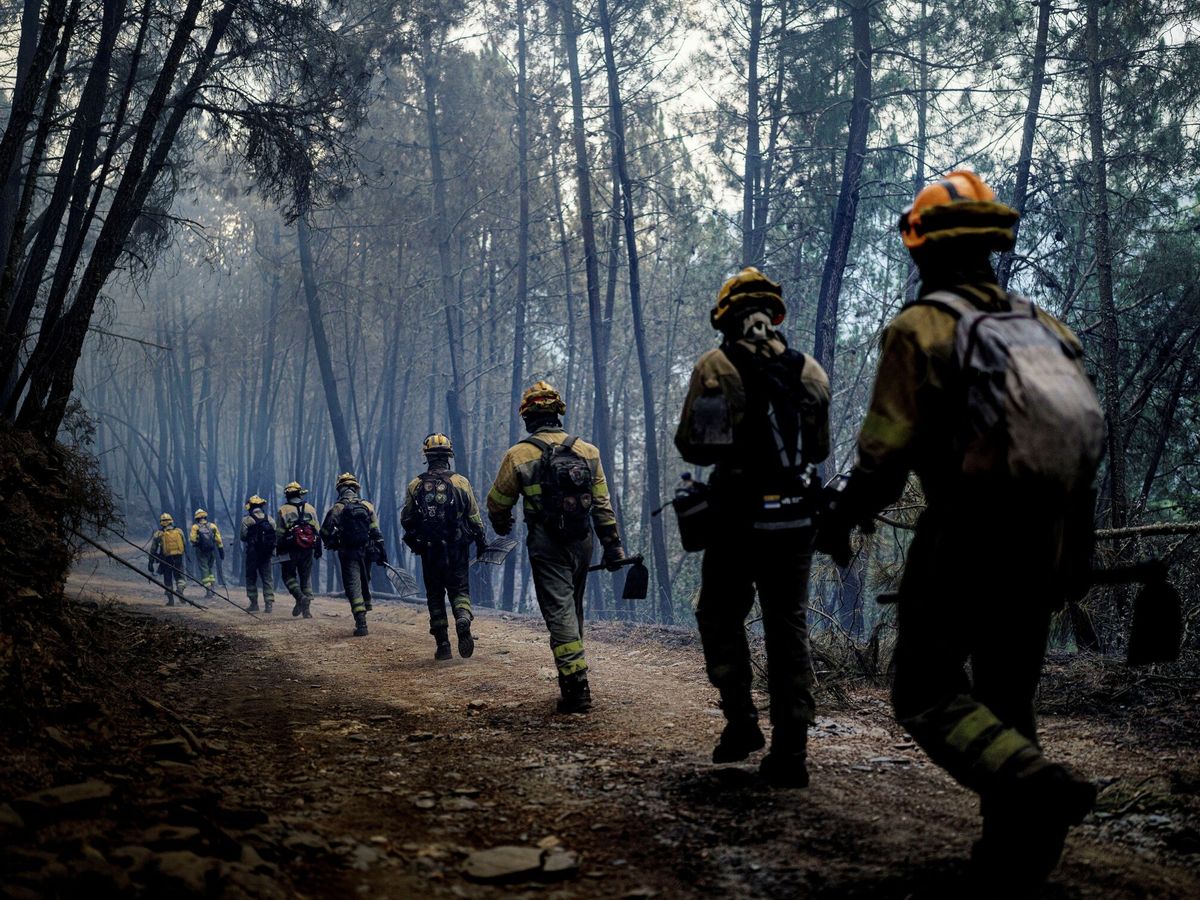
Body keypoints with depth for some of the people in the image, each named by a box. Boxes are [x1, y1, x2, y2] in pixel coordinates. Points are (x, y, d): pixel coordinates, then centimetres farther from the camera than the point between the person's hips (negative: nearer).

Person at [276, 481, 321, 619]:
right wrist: (318, 549, 12)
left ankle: (300, 597, -14)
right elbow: (317, 531, 7)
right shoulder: (310, 508, 7)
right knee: (306, 577, 10)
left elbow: (279, 534, -3)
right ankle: (307, 608, 4)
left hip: (290, 550, -3)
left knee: (288, 575, 9)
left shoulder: (282, 511, -2)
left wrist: (278, 551, 5)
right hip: (308, 549, 3)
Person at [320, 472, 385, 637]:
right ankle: (366, 605, 40)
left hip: (348, 553, -3)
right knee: (365, 580, 27)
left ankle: (361, 623, -12)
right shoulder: (367, 506, 2)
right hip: (366, 551, 3)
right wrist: (381, 552, 4)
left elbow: (325, 533, -6)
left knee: (353, 586, -3)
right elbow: (376, 532, 0)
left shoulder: (336, 508, -6)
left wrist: (332, 545, 15)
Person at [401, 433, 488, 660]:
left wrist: (414, 541, 24)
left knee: (435, 595, 10)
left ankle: (442, 644, 7)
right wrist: (481, 541, 11)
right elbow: (474, 518, -2)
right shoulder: (460, 482, -3)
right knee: (459, 590, 8)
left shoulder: (415, 485, -1)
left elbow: (406, 520, 5)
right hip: (456, 550, -1)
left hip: (428, 551, 1)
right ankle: (463, 620, -23)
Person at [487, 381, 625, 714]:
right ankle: (574, 681, 28)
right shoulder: (588, 452, 4)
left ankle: (576, 688, -14)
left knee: (559, 612, -5)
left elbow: (497, 503, 6)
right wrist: (612, 545, 10)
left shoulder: (519, 455, -5)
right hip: (582, 543, 4)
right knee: (573, 609, 18)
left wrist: (501, 525, 28)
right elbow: (603, 504, 5)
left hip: (546, 547, -4)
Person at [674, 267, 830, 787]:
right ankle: (790, 750, 4)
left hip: (737, 516, -3)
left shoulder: (716, 368, -6)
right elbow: (820, 449, 13)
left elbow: (692, 447, -7)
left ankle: (741, 722, 7)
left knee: (721, 618, 15)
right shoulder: (810, 371, 6)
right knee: (789, 628, 7)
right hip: (795, 519, 3)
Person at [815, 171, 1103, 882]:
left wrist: (839, 520, 1)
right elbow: (1088, 434, 10)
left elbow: (887, 452, -15)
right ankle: (1014, 857, 18)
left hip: (962, 538, -6)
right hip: (1044, 547, 6)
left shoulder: (922, 327, -9)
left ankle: (1037, 784, -20)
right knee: (1009, 700, 17)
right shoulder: (1047, 328, 10)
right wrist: (1072, 558, 17)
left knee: (929, 696, 3)